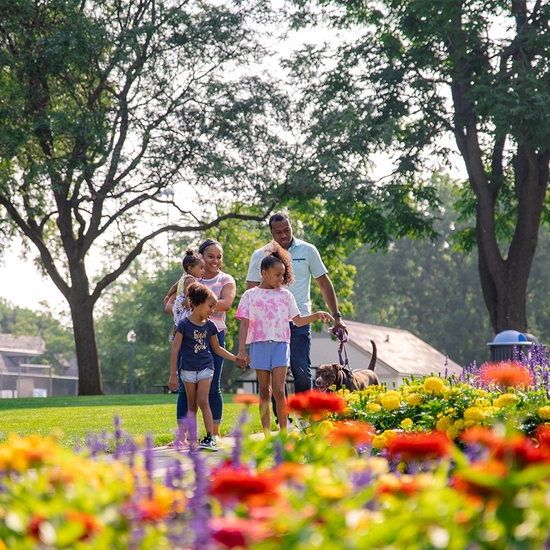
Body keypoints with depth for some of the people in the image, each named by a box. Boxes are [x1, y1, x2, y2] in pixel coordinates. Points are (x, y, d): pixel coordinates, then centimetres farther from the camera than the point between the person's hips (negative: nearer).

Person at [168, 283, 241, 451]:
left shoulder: (210, 326, 5)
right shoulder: (184, 324, -9)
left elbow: (217, 348, 19)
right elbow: (175, 350, -8)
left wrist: (235, 358, 13)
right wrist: (173, 375, -9)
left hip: (205, 368, 2)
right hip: (188, 369, -2)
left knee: (203, 401, -12)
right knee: (192, 405, 4)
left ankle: (210, 438, -15)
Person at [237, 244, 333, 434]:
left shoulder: (285, 295, 11)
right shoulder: (250, 295, 6)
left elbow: (298, 321, 13)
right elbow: (244, 324, 4)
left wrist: (317, 315, -2)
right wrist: (241, 350, -3)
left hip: (280, 344, 0)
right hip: (259, 345, 0)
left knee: (278, 390, -10)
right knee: (264, 391, 3)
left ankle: (283, 434, -2)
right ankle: (267, 435, 6)